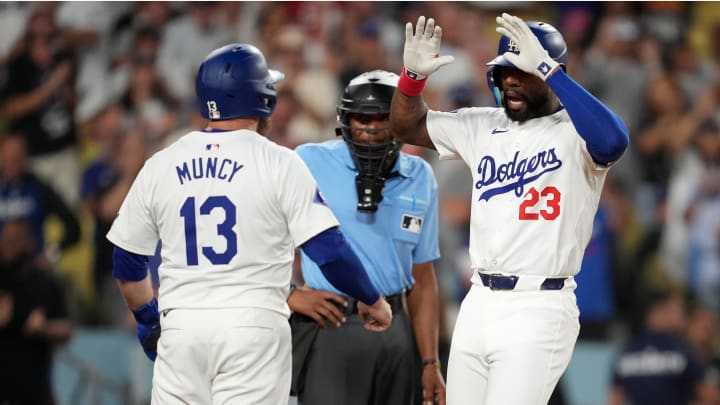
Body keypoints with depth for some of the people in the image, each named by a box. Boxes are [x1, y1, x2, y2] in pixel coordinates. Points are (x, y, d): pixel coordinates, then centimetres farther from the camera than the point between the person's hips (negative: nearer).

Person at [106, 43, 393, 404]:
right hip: (254, 327, -3)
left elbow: (127, 263, 14)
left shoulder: (159, 166, 8)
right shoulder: (279, 164, -4)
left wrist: (148, 320, 30)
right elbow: (328, 249, -7)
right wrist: (371, 300, 9)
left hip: (181, 327, 3)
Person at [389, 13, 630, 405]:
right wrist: (413, 74, -2)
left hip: (538, 310, -7)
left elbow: (613, 142, -31)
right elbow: (407, 126, 20)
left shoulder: (574, 131, -8)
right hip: (478, 303, 7)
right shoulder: (484, 127, 12)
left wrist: (546, 68, -33)